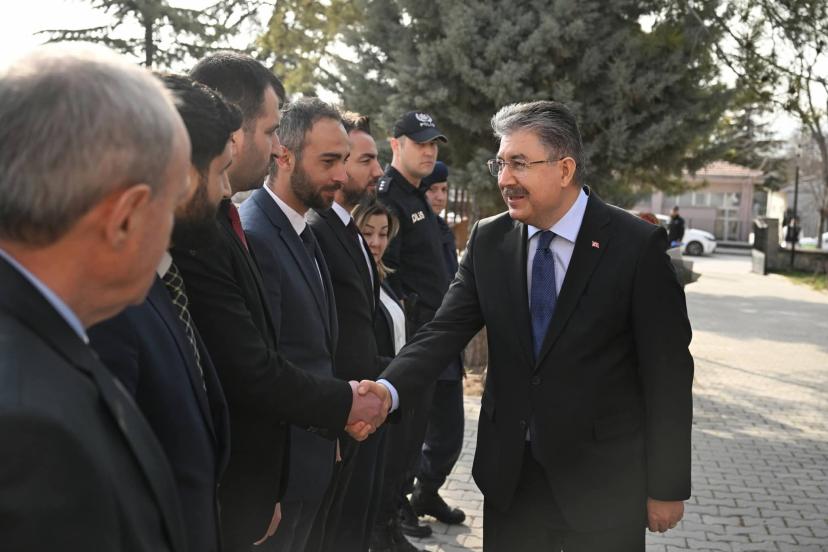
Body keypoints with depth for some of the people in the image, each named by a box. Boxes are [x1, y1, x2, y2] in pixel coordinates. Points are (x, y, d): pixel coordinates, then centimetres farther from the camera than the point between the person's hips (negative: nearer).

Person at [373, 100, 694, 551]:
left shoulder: (637, 245, -12)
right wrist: (387, 390, -26)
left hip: (603, 481, -3)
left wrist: (667, 487, -6)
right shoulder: (488, 240, 0)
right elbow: (445, 330, -7)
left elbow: (668, 372, -9)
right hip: (509, 471, 3)